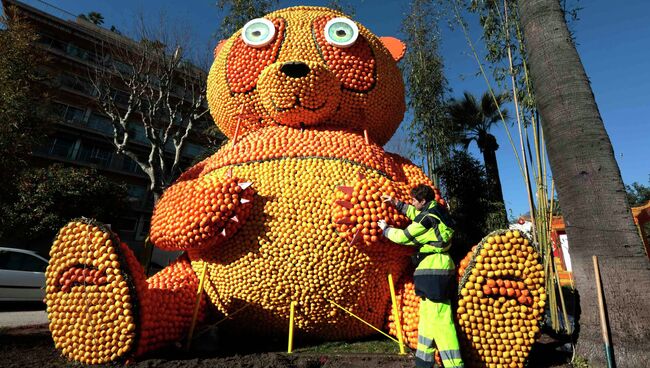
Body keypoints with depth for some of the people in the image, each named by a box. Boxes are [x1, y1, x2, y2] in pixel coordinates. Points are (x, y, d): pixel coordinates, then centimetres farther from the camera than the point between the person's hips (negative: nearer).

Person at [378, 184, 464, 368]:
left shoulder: (427, 218, -17)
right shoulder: (435, 211, 9)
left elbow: (403, 236, -11)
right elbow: (416, 214, 28)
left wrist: (385, 229, 6)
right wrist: (397, 203, 27)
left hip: (433, 271, -10)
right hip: (438, 269, 10)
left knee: (438, 318, -7)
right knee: (428, 315, 17)